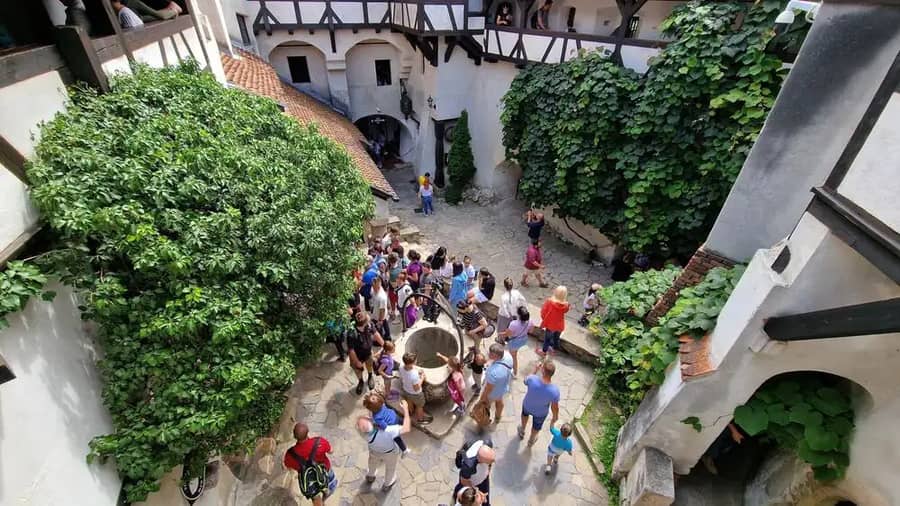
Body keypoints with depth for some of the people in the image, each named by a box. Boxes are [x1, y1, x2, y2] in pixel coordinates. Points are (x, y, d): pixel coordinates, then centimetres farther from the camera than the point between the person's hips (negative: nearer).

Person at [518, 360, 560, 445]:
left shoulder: (532, 379, -39)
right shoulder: (555, 390, -38)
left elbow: (526, 381, -12)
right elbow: (555, 407, -19)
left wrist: (535, 370, -8)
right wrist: (555, 417, 1)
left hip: (527, 405, 1)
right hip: (540, 413, -1)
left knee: (525, 413, 38)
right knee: (536, 426, 33)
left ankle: (522, 432, 63)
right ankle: (531, 440, 62)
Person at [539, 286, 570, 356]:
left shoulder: (549, 301, -28)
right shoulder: (565, 305, -21)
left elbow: (543, 311, -14)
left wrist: (544, 318, 3)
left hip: (550, 324, -2)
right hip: (560, 325, 2)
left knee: (547, 338, 21)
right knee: (556, 338, 27)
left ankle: (544, 351, 41)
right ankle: (554, 349, 50)